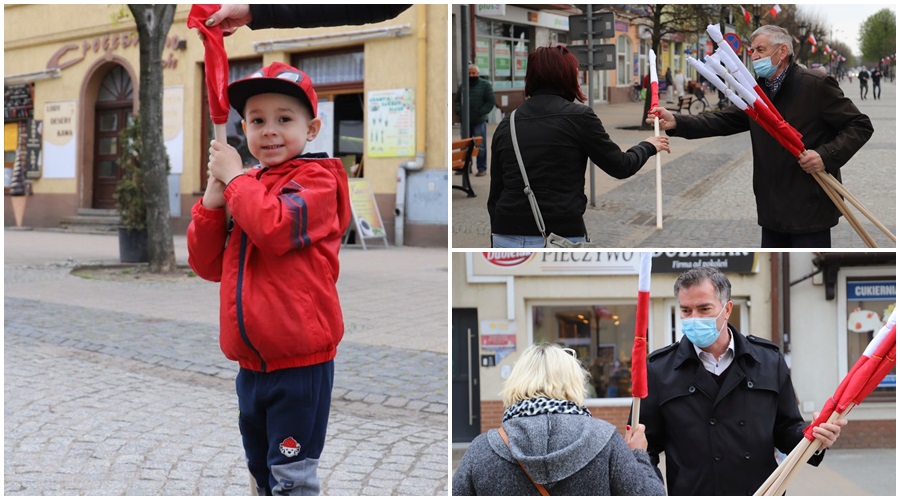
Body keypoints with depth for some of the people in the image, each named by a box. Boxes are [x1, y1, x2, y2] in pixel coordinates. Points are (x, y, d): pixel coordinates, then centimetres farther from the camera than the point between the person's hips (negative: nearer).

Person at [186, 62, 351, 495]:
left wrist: (234, 176, -13)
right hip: (251, 363, 8)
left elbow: (275, 228, -27)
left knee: (291, 478, -3)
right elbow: (207, 265, 11)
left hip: (300, 363, -8)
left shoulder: (316, 179, -8)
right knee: (262, 472, 21)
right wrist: (213, 196, -2)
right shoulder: (245, 187, 12)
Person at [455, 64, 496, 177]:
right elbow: (457, 101, 16)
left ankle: (482, 169, 2)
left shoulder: (485, 85, 0)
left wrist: (480, 113, -13)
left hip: (479, 121, -4)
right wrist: (459, 111, -3)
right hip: (465, 121, 4)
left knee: (480, 146, -3)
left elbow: (491, 102, -4)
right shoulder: (462, 85, 13)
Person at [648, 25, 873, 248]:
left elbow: (860, 125, -8)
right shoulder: (756, 91, 12)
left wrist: (827, 155, -23)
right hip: (773, 210, 7)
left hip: (811, 209, -7)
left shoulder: (817, 84, -9)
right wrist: (677, 122, -11)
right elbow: (724, 121, 3)